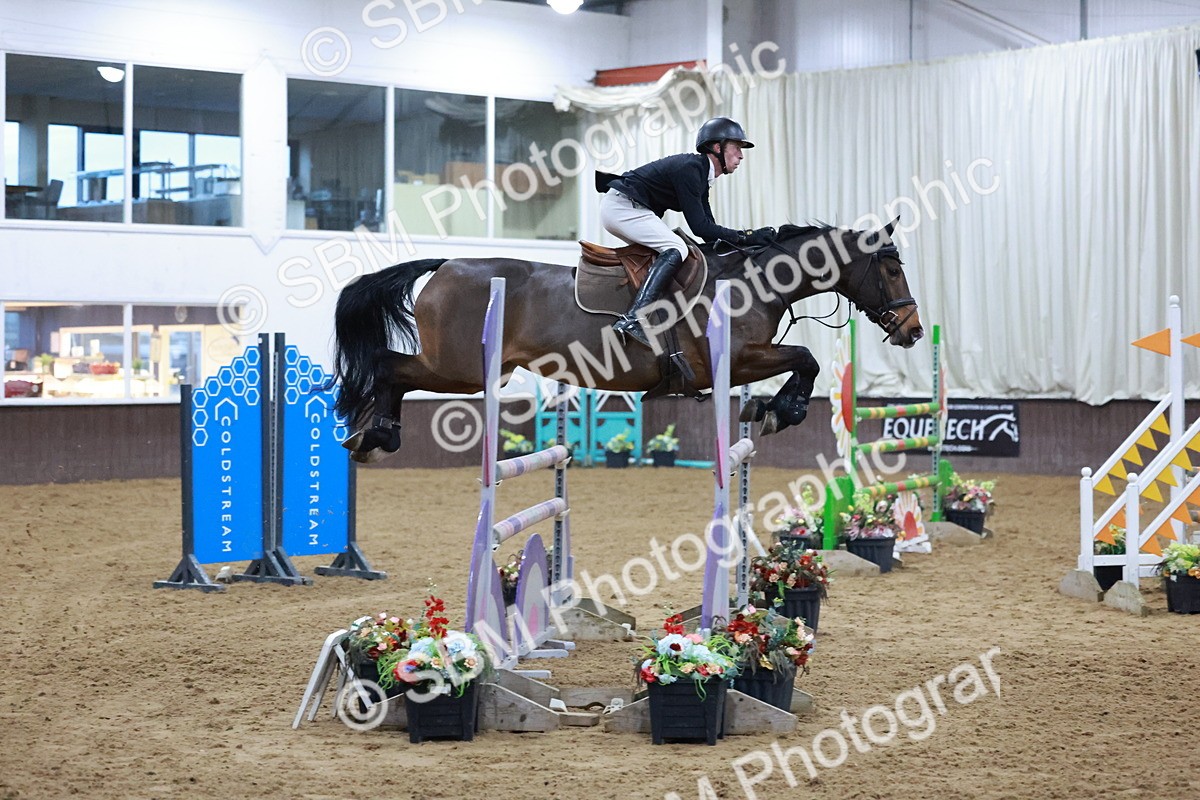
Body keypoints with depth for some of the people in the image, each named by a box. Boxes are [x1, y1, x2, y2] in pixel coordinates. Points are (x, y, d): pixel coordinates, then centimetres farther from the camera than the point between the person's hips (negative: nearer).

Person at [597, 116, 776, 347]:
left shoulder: (700, 173, 14)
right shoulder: (689, 168, -17)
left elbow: (709, 231, 16)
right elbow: (700, 226, -20)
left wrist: (747, 240, 6)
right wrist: (746, 237, -18)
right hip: (622, 206, -11)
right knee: (675, 249, -21)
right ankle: (633, 318, -34)